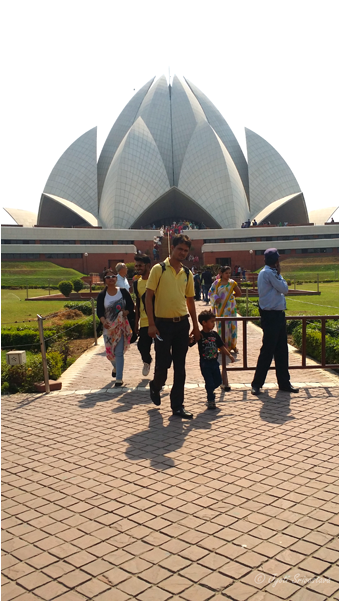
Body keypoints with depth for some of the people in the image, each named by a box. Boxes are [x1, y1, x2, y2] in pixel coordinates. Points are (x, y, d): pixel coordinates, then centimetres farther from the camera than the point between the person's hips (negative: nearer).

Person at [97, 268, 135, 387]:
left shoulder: (123, 292, 0)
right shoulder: (102, 295, 1)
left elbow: (131, 306, 2)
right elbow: (99, 311, -8)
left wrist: (125, 312, -18)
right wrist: (103, 321, -27)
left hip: (121, 326, -2)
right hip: (108, 327, 2)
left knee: (119, 352, -7)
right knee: (110, 352, 9)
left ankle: (119, 378, -2)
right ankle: (115, 367, 43)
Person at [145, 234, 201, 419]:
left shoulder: (187, 274, 9)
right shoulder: (159, 269, -5)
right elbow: (148, 296, -8)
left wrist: (196, 326, 14)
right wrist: (151, 324, -13)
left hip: (182, 323, 4)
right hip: (163, 323, -4)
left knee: (180, 366, 6)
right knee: (162, 364, 1)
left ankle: (177, 405, 16)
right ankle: (155, 387, 34)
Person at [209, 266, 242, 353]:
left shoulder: (232, 283, 4)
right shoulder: (216, 283, 3)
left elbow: (239, 293, 12)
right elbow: (210, 293, 2)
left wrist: (231, 296, 8)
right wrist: (216, 298, -13)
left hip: (230, 308, 0)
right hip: (220, 308, 0)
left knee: (231, 325, -1)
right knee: (221, 326, 0)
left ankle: (232, 345, 10)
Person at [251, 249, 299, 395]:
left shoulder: (270, 273, 14)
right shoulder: (268, 273, -15)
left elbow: (283, 290, 17)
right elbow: (284, 289, -10)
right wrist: (279, 274, -1)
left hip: (277, 315, 10)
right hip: (271, 316, -10)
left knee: (281, 350, 12)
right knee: (267, 350, -4)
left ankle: (284, 383, 20)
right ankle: (257, 383, 6)